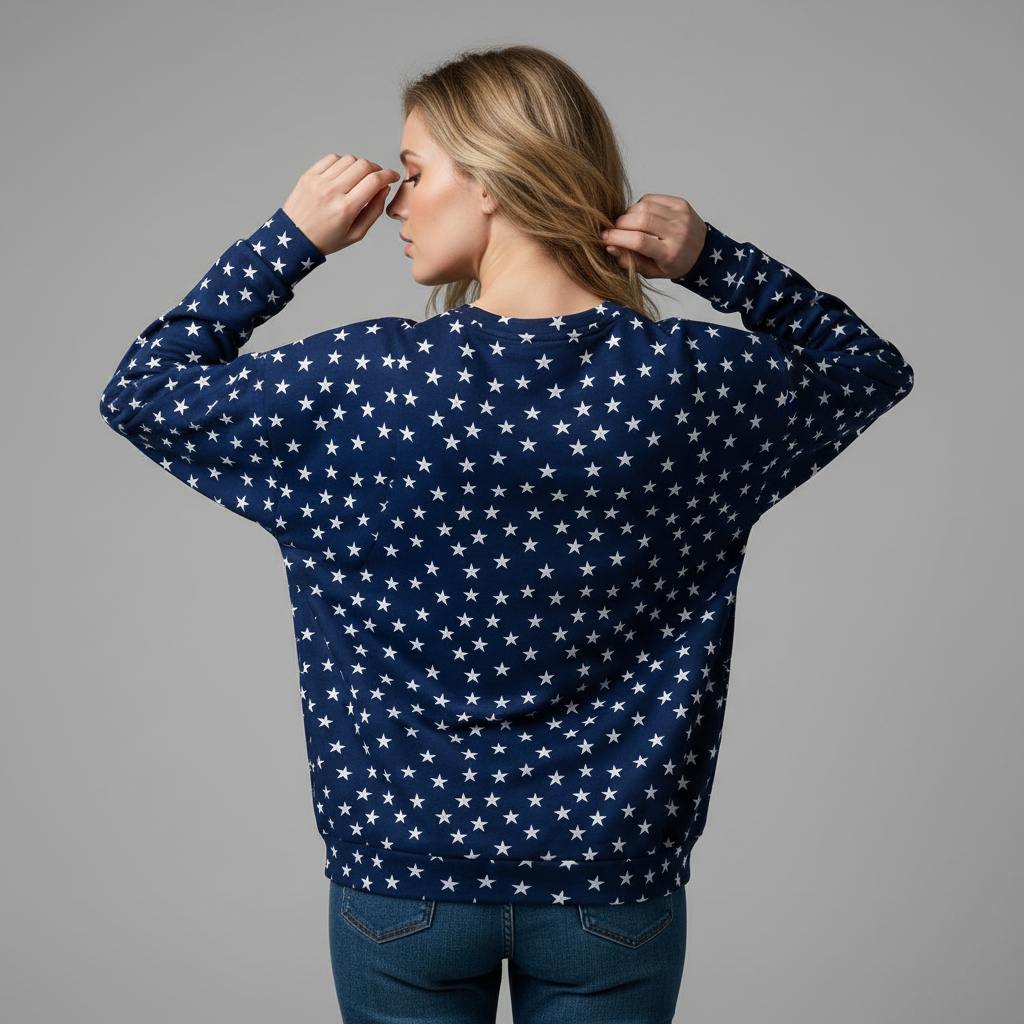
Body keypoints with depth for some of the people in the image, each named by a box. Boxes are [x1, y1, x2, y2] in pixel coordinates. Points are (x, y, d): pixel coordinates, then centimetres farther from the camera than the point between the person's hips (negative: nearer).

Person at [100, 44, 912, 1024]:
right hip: (614, 889, 1)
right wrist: (715, 262, -4)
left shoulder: (364, 381, -16)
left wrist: (290, 239, -4)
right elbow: (871, 366, 10)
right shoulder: (690, 381, -11)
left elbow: (141, 394, 0)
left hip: (402, 879, -1)